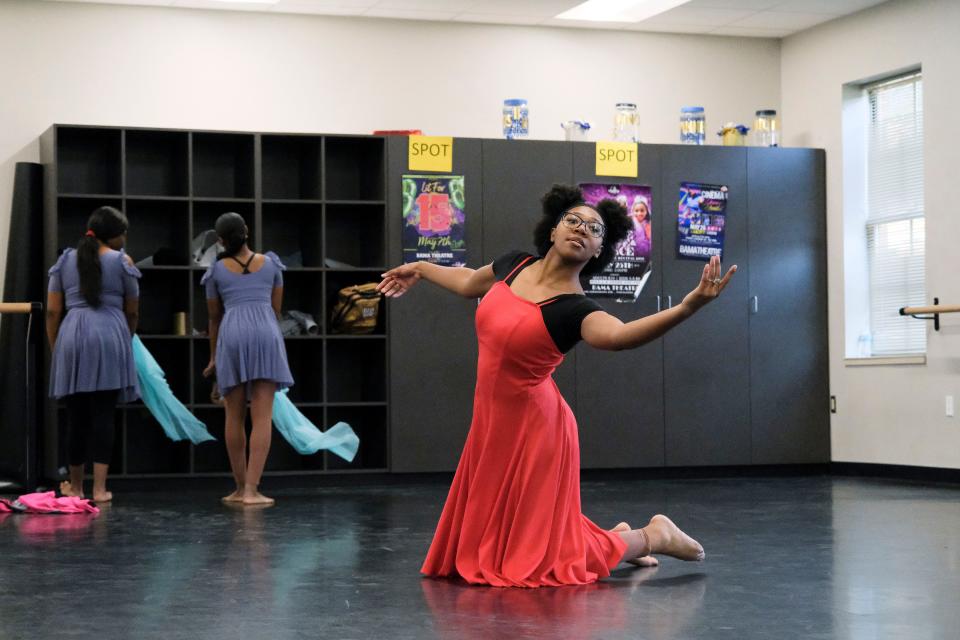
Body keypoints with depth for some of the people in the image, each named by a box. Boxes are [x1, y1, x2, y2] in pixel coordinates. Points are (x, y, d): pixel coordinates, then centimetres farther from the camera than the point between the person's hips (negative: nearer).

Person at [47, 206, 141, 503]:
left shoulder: (65, 260, 12)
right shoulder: (121, 261, 5)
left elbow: (52, 311, 10)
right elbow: (132, 312, 11)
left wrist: (55, 348, 18)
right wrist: (125, 339, 28)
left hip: (71, 337, 3)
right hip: (109, 335, -3)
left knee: (76, 414, 9)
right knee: (103, 414, -2)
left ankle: (75, 485, 21)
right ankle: (100, 488, -4)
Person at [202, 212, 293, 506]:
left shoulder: (216, 270, 14)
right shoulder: (270, 264, 15)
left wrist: (213, 357, 31)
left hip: (232, 335, 1)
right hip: (265, 333, -1)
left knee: (235, 417, 9)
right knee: (262, 417, -5)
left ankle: (240, 488, 14)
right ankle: (252, 489, -14)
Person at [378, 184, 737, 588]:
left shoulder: (574, 309, -20)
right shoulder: (514, 266, -1)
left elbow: (618, 334, -42)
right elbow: (469, 282, 23)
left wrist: (688, 306, -56)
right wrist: (419, 270, 38)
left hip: (532, 428, -7)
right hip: (491, 421, 7)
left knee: (537, 560, 1)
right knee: (488, 541, 21)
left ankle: (653, 537, 21)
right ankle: (617, 539, 37)